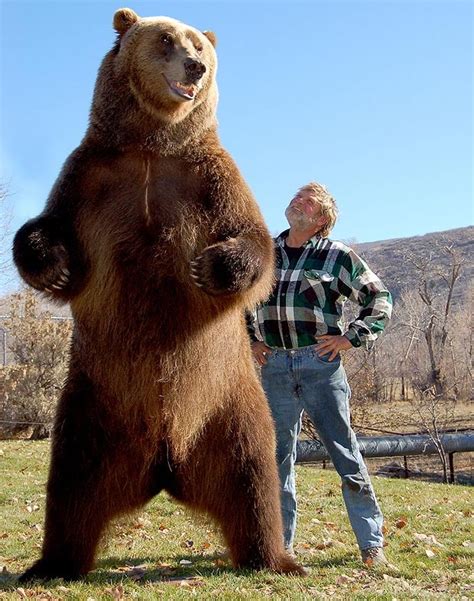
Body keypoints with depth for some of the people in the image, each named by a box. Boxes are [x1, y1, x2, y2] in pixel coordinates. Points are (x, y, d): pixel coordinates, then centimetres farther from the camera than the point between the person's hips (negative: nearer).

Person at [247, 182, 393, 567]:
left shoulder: (337, 256, 1)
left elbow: (379, 297, 6)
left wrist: (352, 338, -4)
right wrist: (250, 340, 16)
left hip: (320, 364, -3)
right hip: (275, 366, 4)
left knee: (345, 453, 0)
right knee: (278, 456, 9)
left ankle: (372, 544, 10)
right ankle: (279, 542, 21)